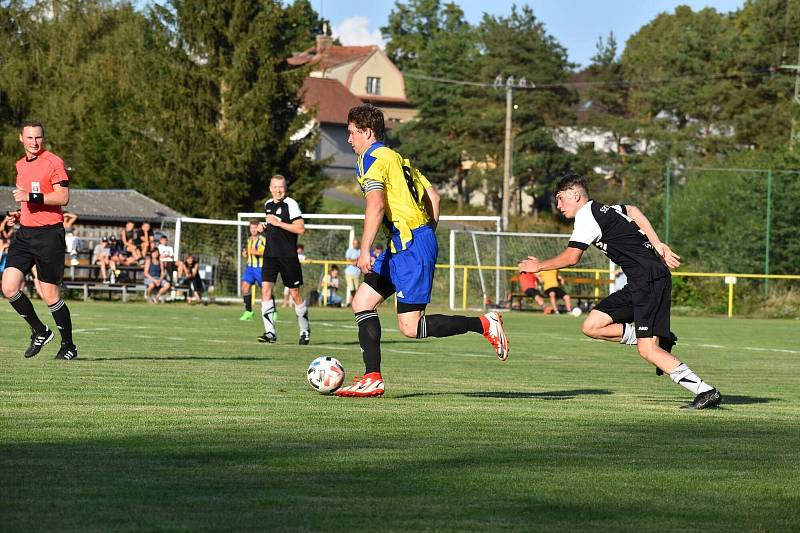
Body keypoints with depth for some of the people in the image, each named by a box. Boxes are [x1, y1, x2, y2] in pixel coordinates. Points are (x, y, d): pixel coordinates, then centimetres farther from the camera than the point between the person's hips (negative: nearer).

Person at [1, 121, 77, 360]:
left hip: (49, 234, -7)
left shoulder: (53, 162, -7)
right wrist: (20, 212, 12)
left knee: (50, 295, -5)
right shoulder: (21, 165, 17)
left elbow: (62, 198, -15)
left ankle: (69, 346, 12)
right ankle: (40, 331, 13)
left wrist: (31, 197, -22)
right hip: (24, 233, 7)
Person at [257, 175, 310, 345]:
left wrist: (278, 223, -19)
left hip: (288, 255, -5)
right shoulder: (268, 204, 13)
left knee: (295, 294, 3)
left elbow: (300, 229, -15)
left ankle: (305, 331, 18)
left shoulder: (290, 204, -8)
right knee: (266, 289, -10)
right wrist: (265, 229, 7)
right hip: (270, 254, 5)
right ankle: (270, 332, -10)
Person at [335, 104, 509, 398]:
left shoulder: (371, 160, -9)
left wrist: (365, 250, -25)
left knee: (410, 327, -9)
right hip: (400, 247, 10)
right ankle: (373, 379, 6)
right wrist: (428, 235, 23)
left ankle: (485, 324, -4)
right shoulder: (396, 158, 20)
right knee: (362, 302, 8)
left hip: (410, 246, -10)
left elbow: (376, 206, -22)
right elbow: (433, 196, 20)